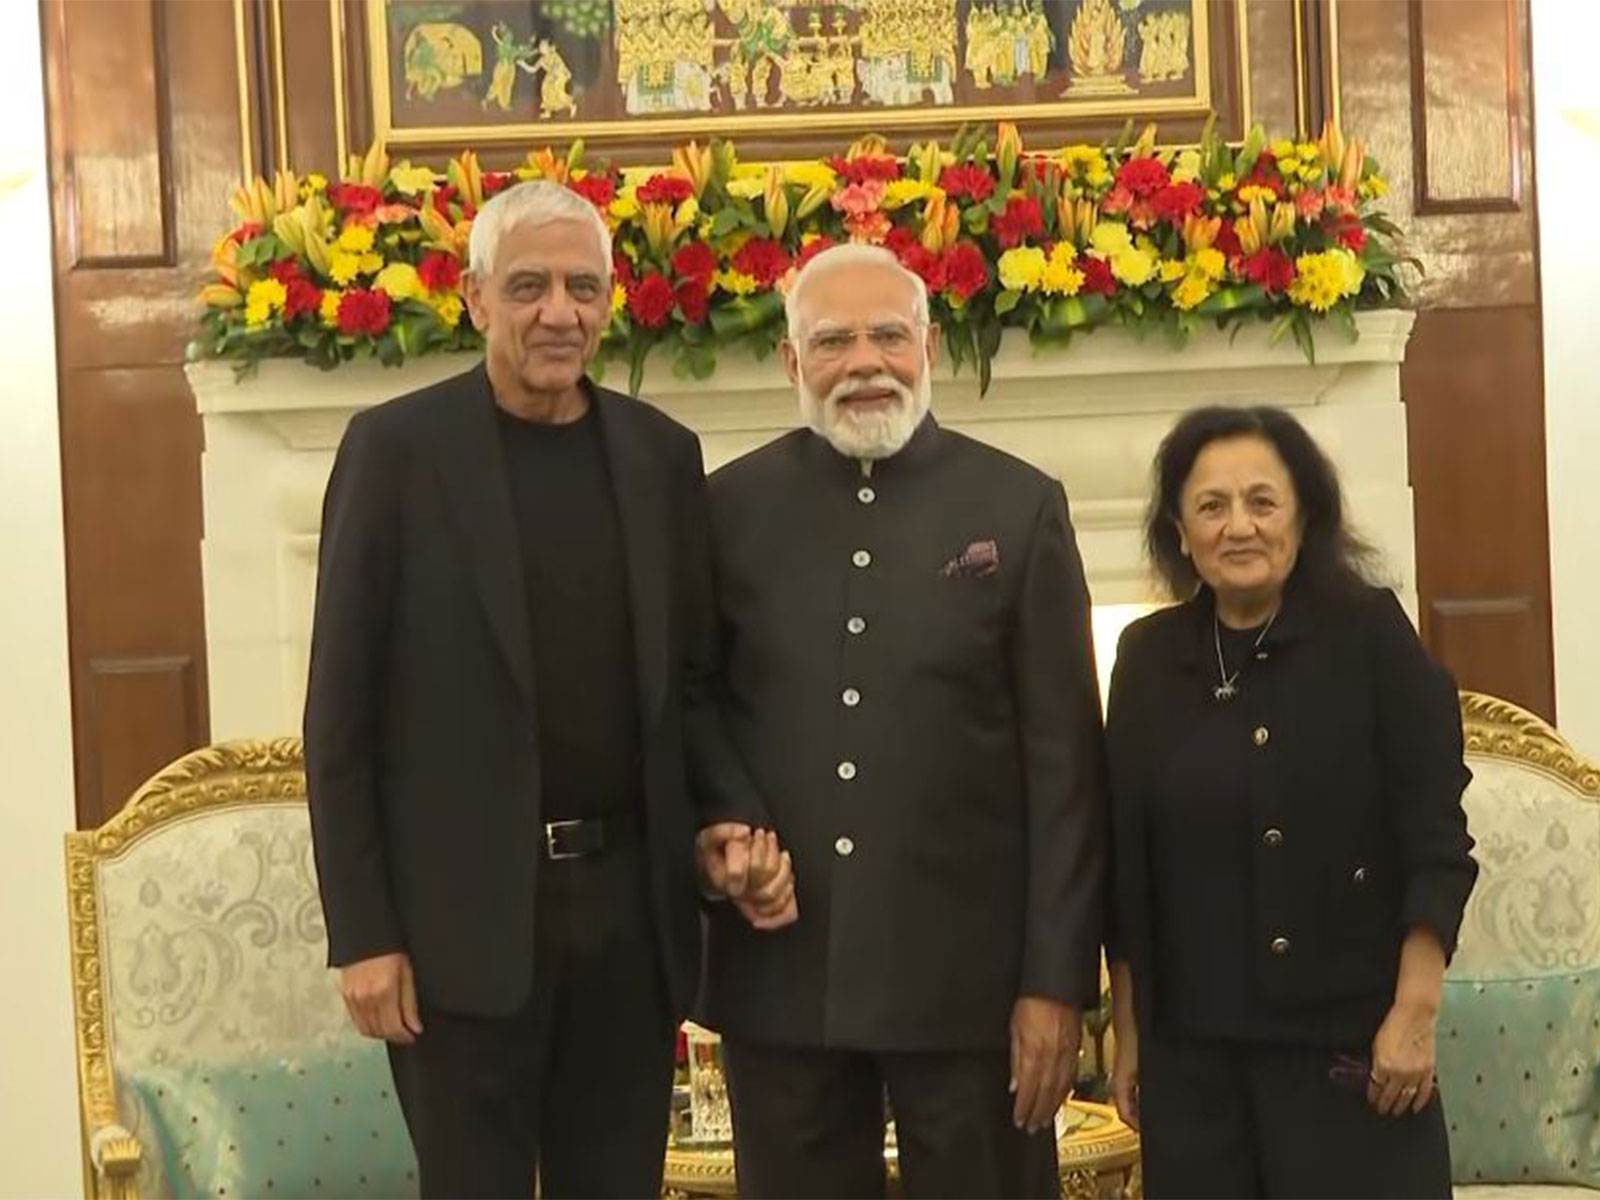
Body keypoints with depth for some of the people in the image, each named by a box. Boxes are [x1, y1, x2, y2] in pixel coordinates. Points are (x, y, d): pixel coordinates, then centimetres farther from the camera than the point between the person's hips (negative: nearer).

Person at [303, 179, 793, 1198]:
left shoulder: (662, 452, 6)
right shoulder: (397, 447, -6)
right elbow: (343, 714, -6)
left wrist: (725, 819, -4)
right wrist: (363, 933, -9)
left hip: (630, 903, 4)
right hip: (463, 915, -4)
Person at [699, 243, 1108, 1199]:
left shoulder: (1020, 506, -1)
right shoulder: (733, 505, 4)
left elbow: (1065, 766, -3)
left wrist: (1058, 979, -6)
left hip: (969, 971, -1)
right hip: (778, 972, 2)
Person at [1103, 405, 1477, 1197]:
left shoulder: (1370, 634, -5)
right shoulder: (1148, 656, 3)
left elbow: (1436, 839, -6)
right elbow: (1124, 858, 7)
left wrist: (1413, 1014, -10)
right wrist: (1126, 1031, 7)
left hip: (1348, 1038, -3)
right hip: (1191, 1048, 3)